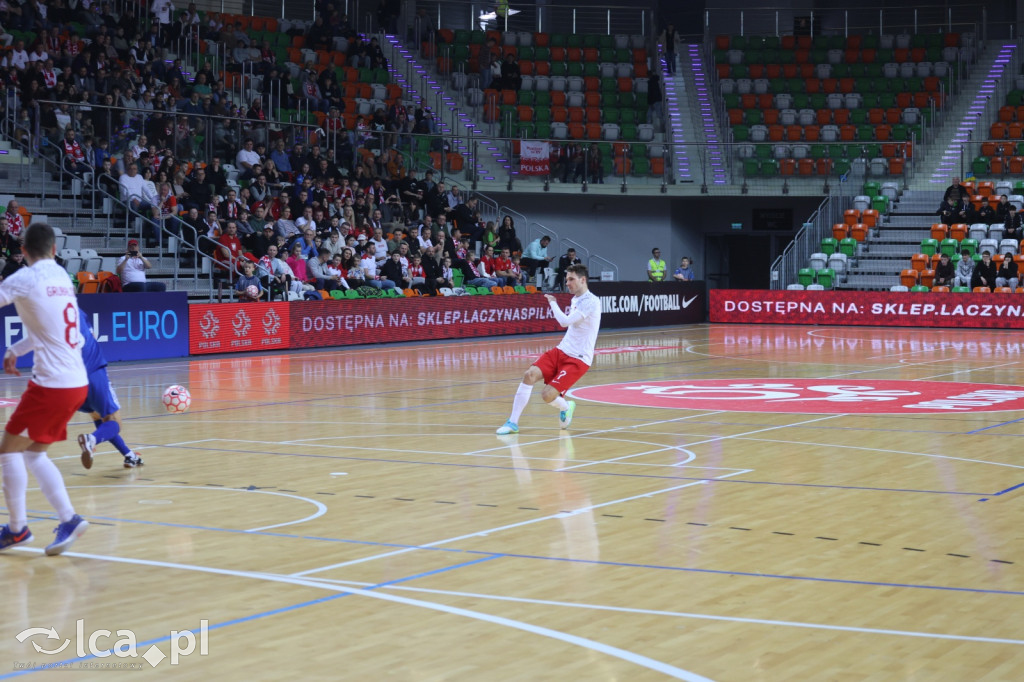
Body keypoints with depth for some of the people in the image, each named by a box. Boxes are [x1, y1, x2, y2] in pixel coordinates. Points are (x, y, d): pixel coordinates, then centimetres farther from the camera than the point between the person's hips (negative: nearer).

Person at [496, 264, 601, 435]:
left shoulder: (591, 301, -15)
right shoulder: (575, 299, 13)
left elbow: (566, 321, -23)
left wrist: (553, 302, -10)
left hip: (578, 359, -8)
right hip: (561, 350, 8)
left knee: (548, 395, -19)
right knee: (530, 375, -16)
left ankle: (565, 407, 17)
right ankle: (513, 422, -6)